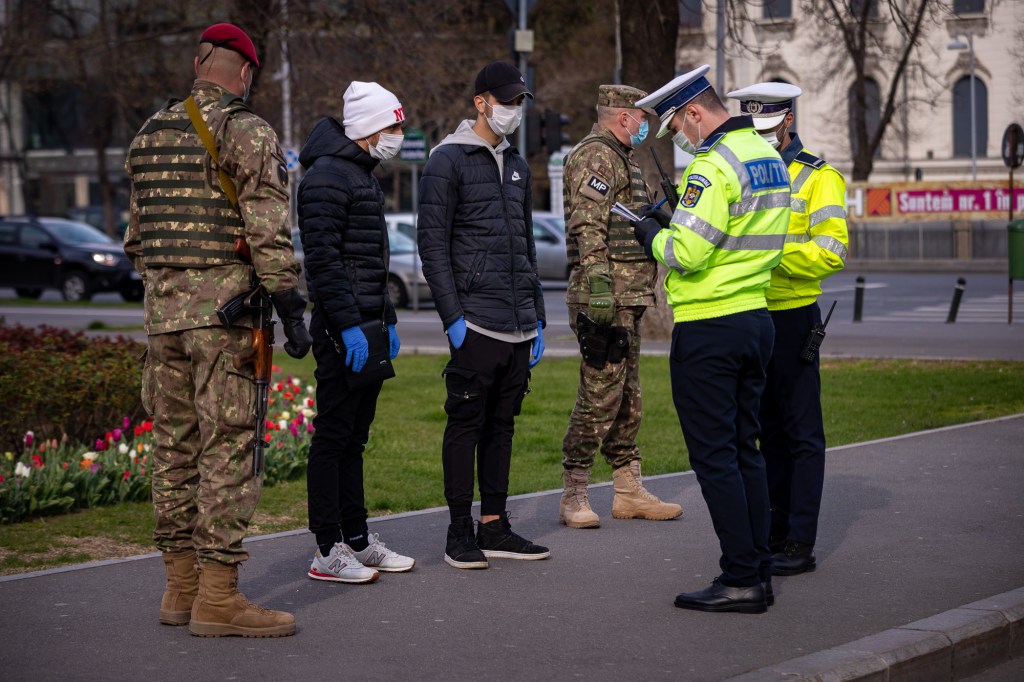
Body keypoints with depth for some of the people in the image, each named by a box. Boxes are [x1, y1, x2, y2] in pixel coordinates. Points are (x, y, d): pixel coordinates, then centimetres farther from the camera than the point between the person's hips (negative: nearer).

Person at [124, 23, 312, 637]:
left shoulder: (150, 134, 14)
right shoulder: (249, 133, -7)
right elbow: (268, 232, -14)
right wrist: (291, 309, -11)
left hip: (163, 310, 7)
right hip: (226, 309, -7)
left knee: (175, 447, 12)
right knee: (227, 448, -6)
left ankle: (181, 586, 17)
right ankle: (217, 596, -7)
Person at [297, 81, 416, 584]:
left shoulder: (363, 176, 19)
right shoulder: (327, 177, -13)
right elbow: (323, 259, -20)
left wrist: (387, 320, 22)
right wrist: (348, 326, -23)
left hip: (367, 326, 10)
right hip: (341, 332, -10)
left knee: (354, 438, 13)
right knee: (333, 438, -6)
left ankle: (357, 539, 19)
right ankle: (327, 552, -3)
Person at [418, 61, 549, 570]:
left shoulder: (517, 166, 18)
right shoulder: (449, 161, -5)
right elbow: (432, 244, -10)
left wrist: (537, 317, 18)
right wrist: (452, 317, -15)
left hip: (518, 325, 7)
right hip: (475, 322, -7)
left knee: (502, 423, 10)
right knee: (466, 423, -3)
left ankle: (494, 528, 15)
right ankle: (460, 532, 2)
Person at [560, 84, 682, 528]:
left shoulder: (618, 159, 22)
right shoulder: (594, 156, -11)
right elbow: (589, 229, -21)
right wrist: (598, 288, -28)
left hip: (626, 298, 11)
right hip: (606, 296, -11)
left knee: (626, 396, 12)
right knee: (600, 395, -10)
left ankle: (629, 491, 17)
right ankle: (574, 496, -7)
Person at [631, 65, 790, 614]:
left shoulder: (714, 166, -17)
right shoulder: (767, 156, 13)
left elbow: (686, 253, -23)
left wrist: (653, 235, -2)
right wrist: (673, 223, 11)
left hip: (708, 327, -9)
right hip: (757, 317, 9)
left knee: (714, 455, -4)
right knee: (744, 449, 14)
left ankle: (740, 580, -3)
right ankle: (759, 573, 16)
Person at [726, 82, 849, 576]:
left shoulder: (818, 178, -5)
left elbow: (831, 251, -15)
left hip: (792, 315, -6)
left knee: (801, 431, -4)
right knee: (767, 428, 12)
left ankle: (801, 544, -3)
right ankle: (774, 532, 19)